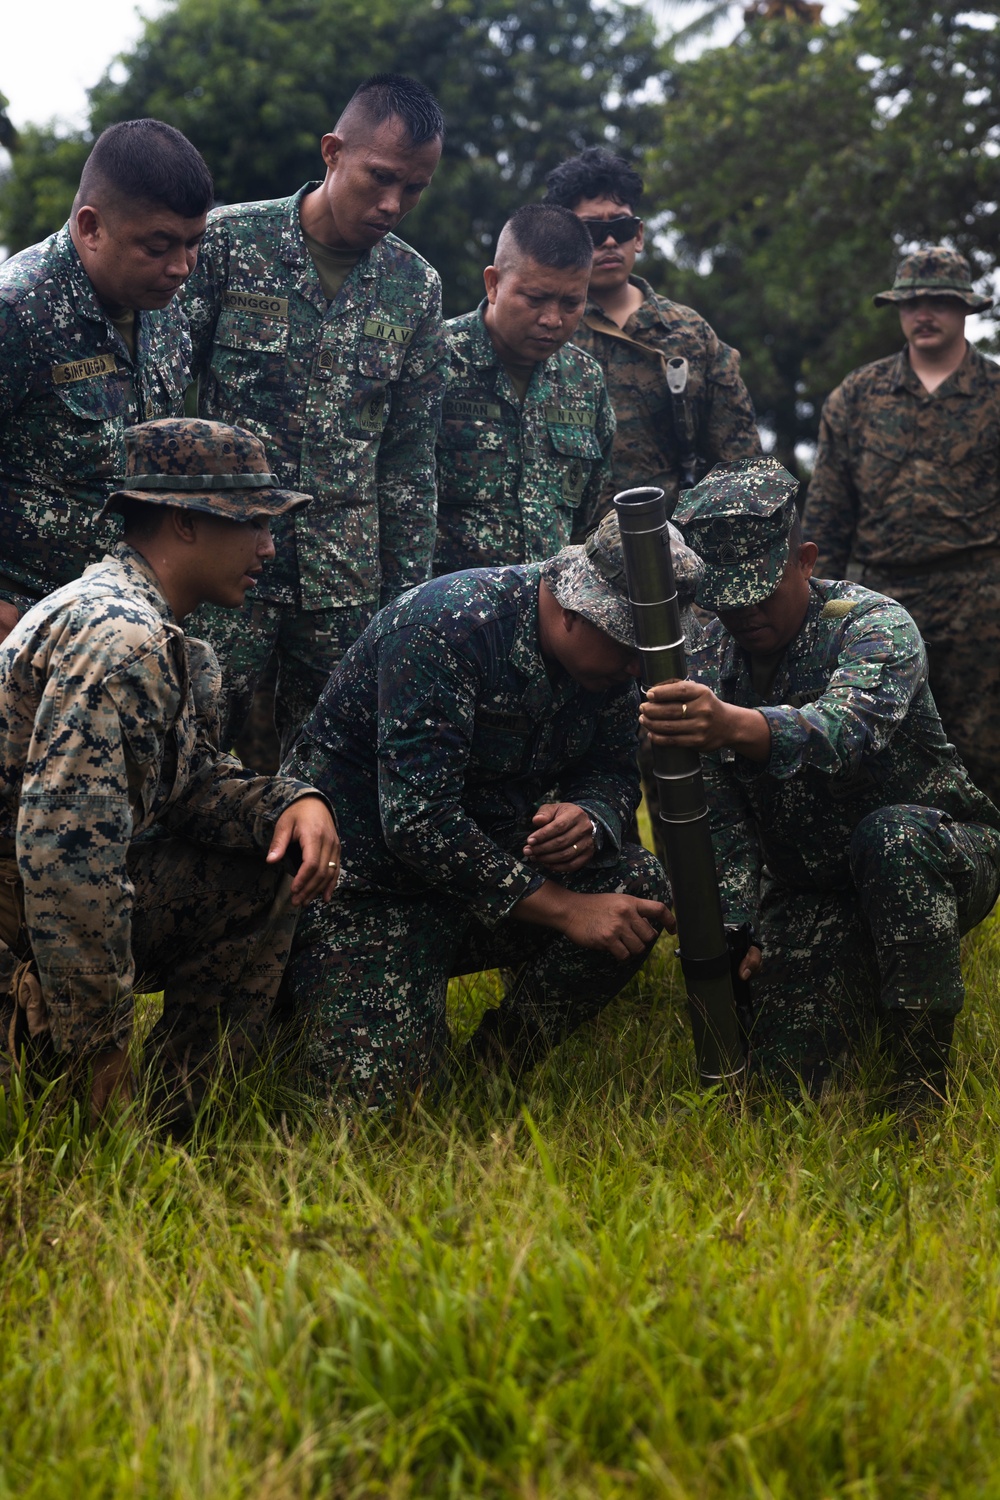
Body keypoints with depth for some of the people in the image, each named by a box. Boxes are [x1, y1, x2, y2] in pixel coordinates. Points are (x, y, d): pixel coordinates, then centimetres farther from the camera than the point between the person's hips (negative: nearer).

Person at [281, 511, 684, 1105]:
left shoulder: (611, 651, -2)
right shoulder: (449, 627, -26)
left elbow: (615, 772, 9)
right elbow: (417, 820, -30)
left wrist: (590, 820, -18)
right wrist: (562, 907, -29)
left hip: (493, 863, 7)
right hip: (373, 878, -7)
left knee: (641, 889, -17)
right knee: (383, 1090, -22)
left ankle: (497, 1070, -1)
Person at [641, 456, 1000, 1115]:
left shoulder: (874, 624, -18)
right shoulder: (705, 673, -3)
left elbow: (851, 726, -41)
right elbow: (724, 826, -9)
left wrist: (738, 727, -61)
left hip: (943, 858, -3)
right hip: (812, 897, 3)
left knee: (891, 836, -38)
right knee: (785, 1066, -18)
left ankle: (927, 1078, -25)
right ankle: (866, 979, 15)